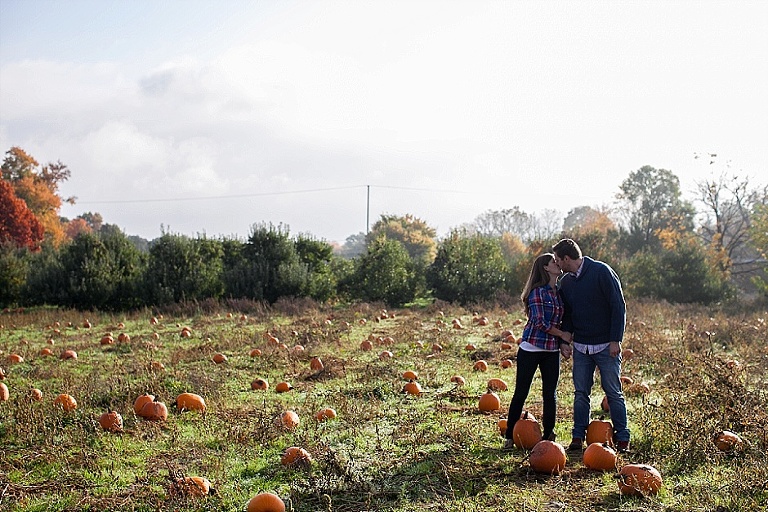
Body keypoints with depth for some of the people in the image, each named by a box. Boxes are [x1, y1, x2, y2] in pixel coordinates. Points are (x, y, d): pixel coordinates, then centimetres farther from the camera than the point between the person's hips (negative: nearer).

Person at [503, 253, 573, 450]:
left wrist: (562, 344, 3)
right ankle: (509, 436, 10)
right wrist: (563, 335, -6)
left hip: (552, 350, 7)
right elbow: (540, 322, -16)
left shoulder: (559, 291, 12)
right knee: (521, 393, 0)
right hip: (531, 348, -6)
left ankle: (548, 436, 18)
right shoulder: (538, 291, -11)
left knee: (550, 394, 7)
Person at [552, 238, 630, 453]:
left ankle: (622, 438, 9)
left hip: (607, 346, -5)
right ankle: (578, 436, 13)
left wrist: (615, 340, -14)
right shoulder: (565, 281, 8)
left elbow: (618, 306, -11)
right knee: (581, 393, 6)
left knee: (613, 392, 1)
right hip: (580, 347, 5)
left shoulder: (601, 272, -11)